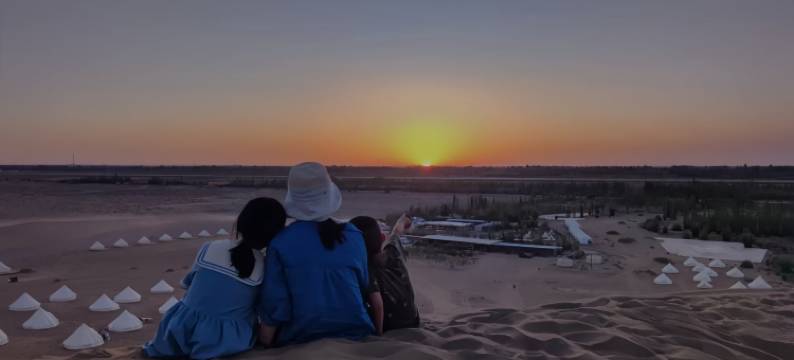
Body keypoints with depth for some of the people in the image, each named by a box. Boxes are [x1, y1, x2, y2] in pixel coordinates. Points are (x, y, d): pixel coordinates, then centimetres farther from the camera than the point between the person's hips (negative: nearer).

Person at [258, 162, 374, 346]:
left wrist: (265, 344, 6)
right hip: (354, 334, 2)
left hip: (302, 339, -2)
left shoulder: (280, 243, -12)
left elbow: (274, 303, -9)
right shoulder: (353, 236, -4)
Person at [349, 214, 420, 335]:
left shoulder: (368, 269, -25)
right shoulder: (393, 250, -11)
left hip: (390, 328, -6)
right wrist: (402, 221, 36)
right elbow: (396, 232, 14)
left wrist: (378, 333, -21)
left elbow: (377, 304, -35)